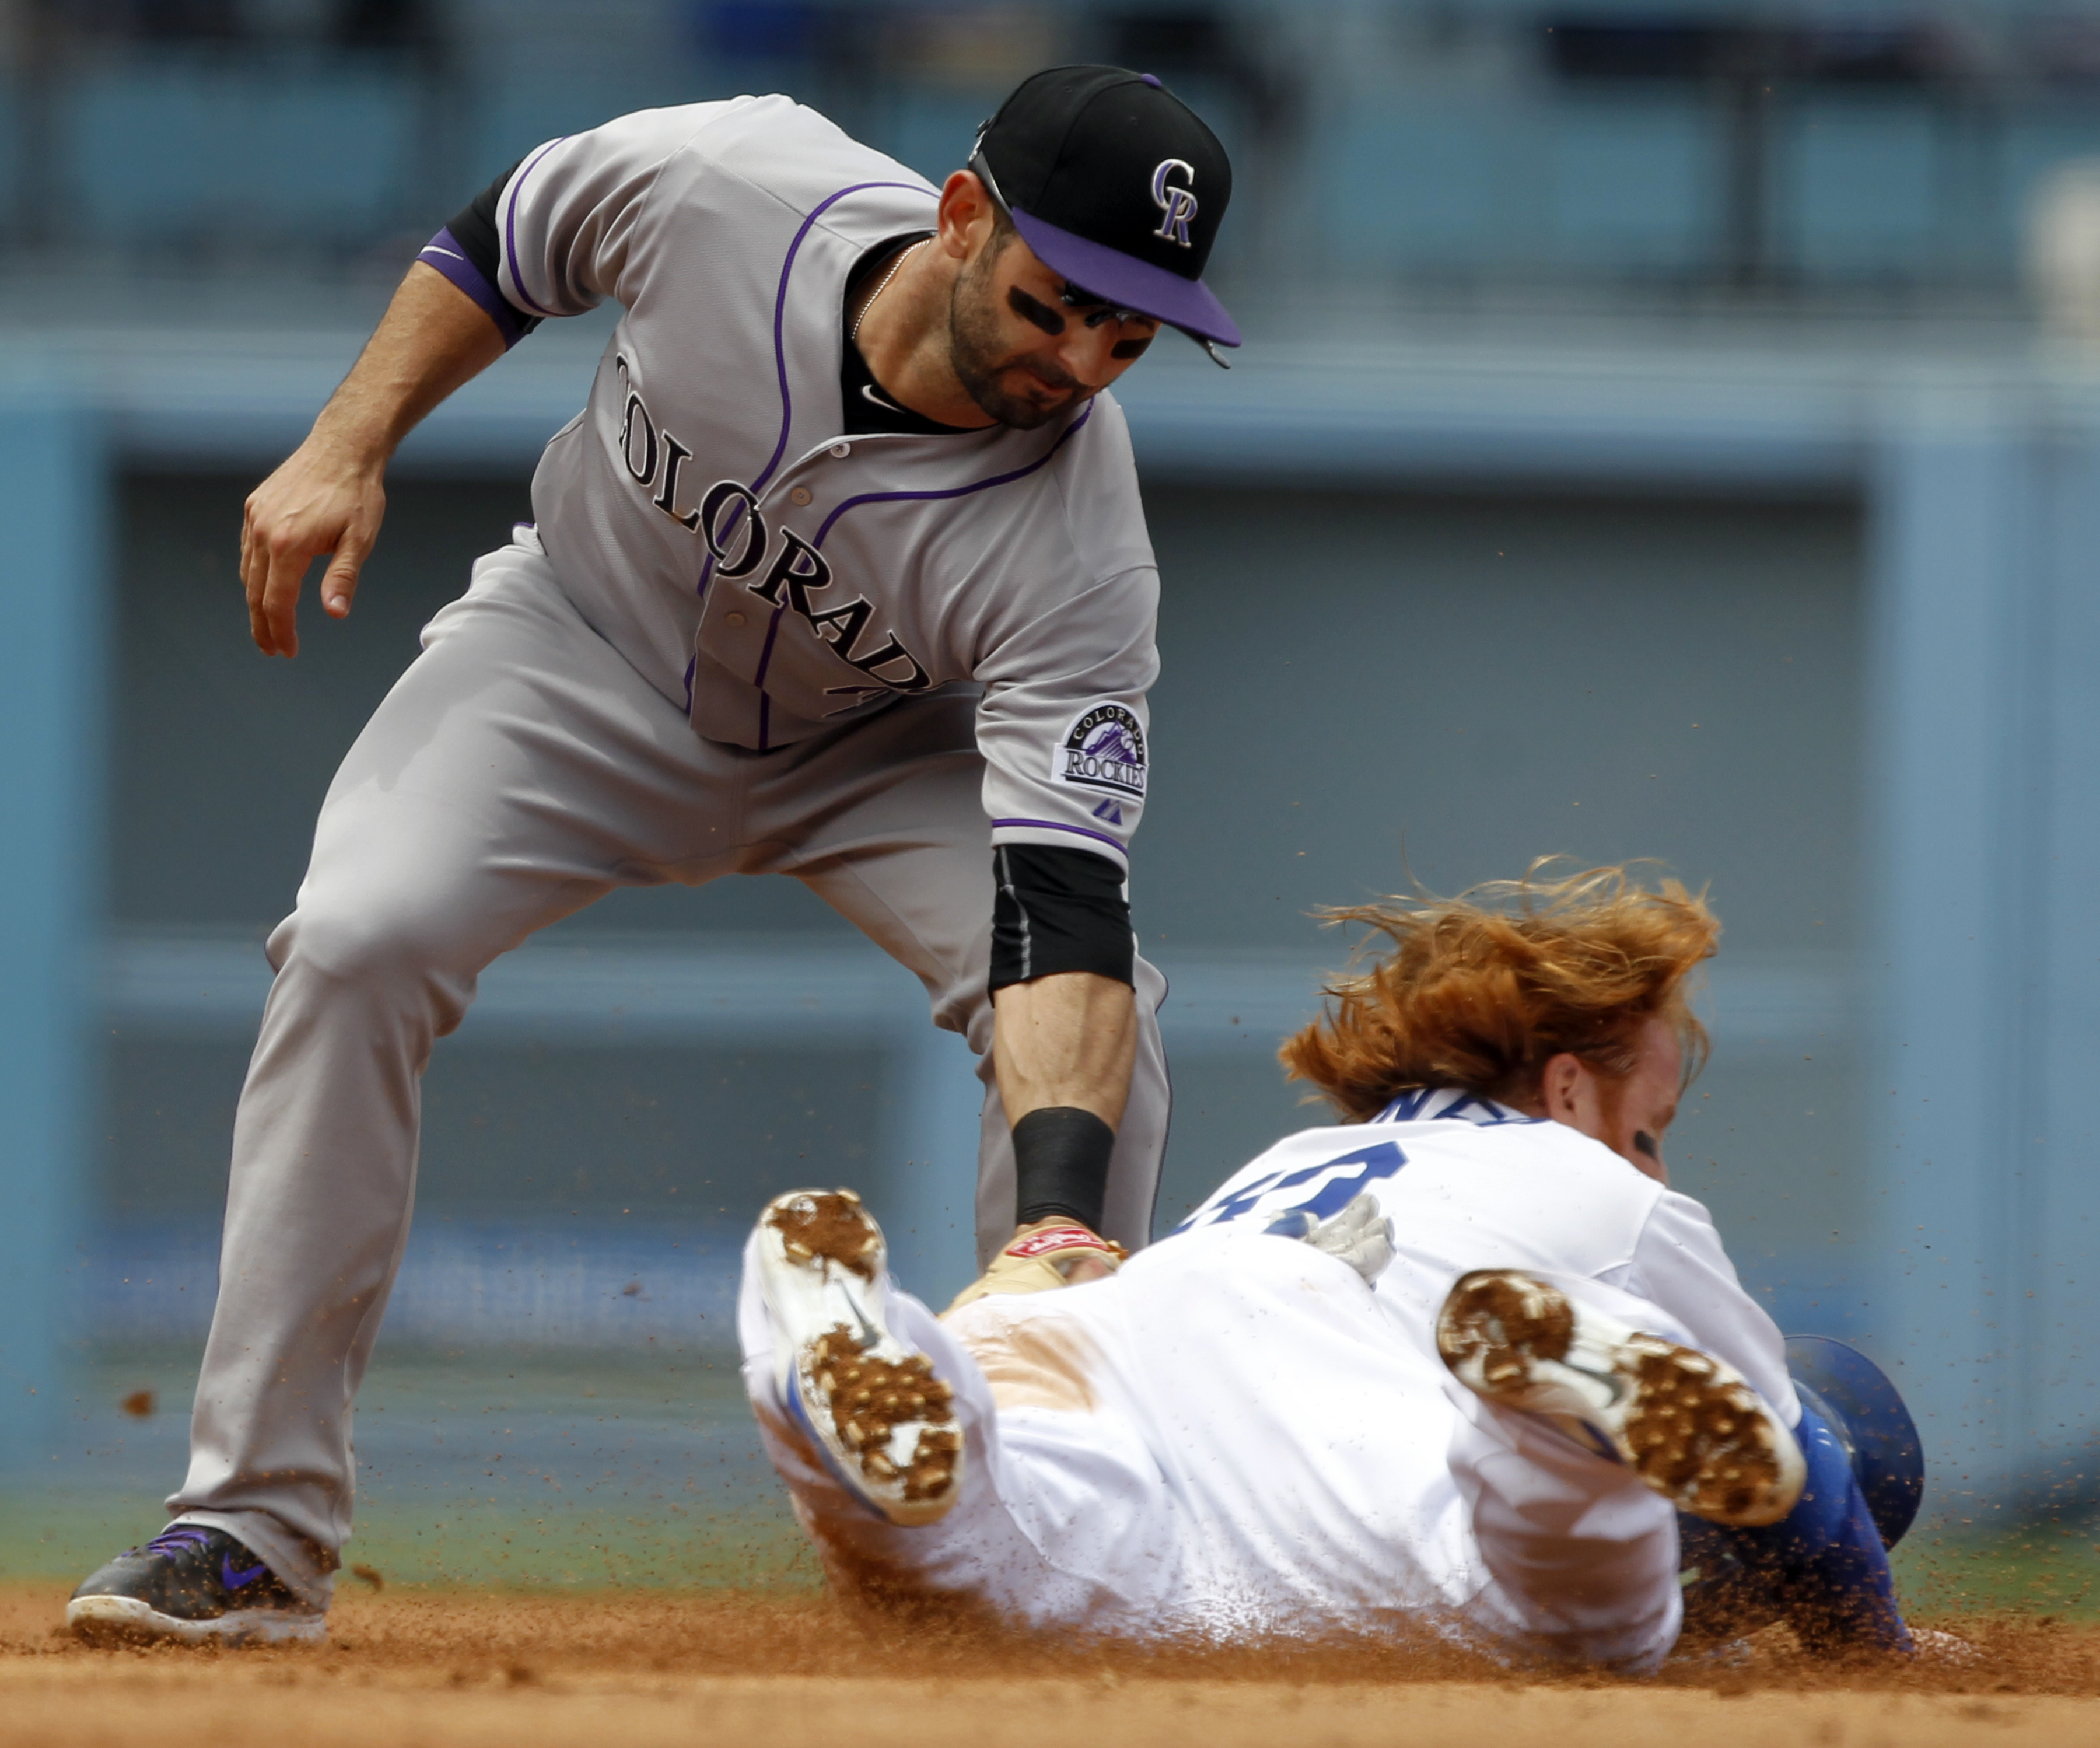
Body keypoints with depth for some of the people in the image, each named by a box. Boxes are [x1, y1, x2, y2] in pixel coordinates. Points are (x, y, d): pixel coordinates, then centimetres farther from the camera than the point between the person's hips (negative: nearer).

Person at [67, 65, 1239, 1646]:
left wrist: (1058, 1212, -56)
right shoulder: (720, 184, -33)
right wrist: (346, 450, -15)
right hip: (583, 651, 0)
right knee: (354, 945, -23)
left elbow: (1062, 911, -42)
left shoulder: (1076, 549, -35)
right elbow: (498, 253, -8)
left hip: (881, 748, 0)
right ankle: (255, 1531, -17)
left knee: (1098, 1029, -24)